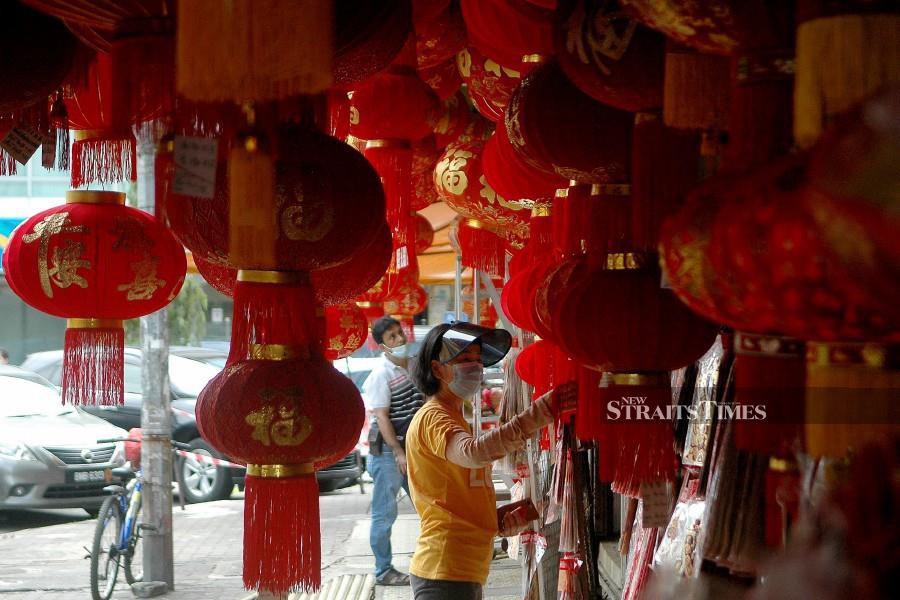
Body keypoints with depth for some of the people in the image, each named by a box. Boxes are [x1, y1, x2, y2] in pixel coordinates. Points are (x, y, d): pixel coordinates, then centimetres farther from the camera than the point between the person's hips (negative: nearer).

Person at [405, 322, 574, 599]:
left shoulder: (452, 417, 21)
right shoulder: (432, 418, -12)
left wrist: (502, 519, 4)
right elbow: (473, 453, -34)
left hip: (465, 571, 10)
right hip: (446, 573, -10)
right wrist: (541, 412, -41)